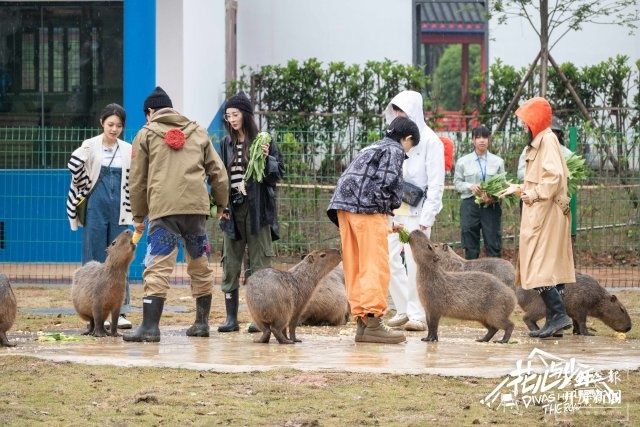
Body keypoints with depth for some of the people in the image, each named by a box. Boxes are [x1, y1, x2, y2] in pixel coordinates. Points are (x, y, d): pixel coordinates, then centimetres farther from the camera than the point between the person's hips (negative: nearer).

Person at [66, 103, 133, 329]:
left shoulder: (128, 150, 9)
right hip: (96, 208, -3)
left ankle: (120, 312, 3)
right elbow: (75, 165, -13)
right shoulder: (91, 146, -1)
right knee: (95, 260, -1)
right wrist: (86, 188, -9)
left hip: (119, 209, 3)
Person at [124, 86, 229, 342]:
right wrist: (221, 204, 27)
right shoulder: (197, 132, 19)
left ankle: (150, 326, -15)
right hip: (197, 207, 4)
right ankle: (202, 322, 20)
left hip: (163, 210, -3)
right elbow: (218, 172, 16)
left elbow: (137, 180, 9)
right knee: (200, 266, 15)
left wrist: (138, 216, 18)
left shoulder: (146, 135, 9)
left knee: (157, 268, -7)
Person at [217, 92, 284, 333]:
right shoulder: (226, 144, 11)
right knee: (230, 263, 3)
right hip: (232, 211, 4)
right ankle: (231, 317, 7)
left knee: (259, 263, -4)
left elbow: (279, 174, 0)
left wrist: (267, 158, -18)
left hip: (257, 210, -4)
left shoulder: (263, 141, 0)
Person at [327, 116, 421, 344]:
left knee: (355, 268, 7)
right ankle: (373, 322, -13)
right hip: (368, 208, -9)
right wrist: (394, 205, 10)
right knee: (375, 267, -8)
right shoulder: (394, 150, 3)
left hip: (344, 208, 9)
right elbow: (388, 182, -12)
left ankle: (361, 321, 8)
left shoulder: (372, 148, 29)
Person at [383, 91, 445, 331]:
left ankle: (418, 314, 1)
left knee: (415, 262, -7)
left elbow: (436, 183, -8)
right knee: (390, 258, 1)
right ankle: (403, 309, 12)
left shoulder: (430, 141, -5)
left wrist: (426, 218, -13)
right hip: (394, 209, 6)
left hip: (416, 211, -6)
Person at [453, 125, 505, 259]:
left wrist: (494, 197, -13)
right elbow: (457, 183, 7)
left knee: (493, 244, -1)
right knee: (470, 246, 5)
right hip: (470, 204, 0)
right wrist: (470, 187, -13)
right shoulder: (463, 161, 6)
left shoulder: (498, 161, 6)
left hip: (491, 206, 0)